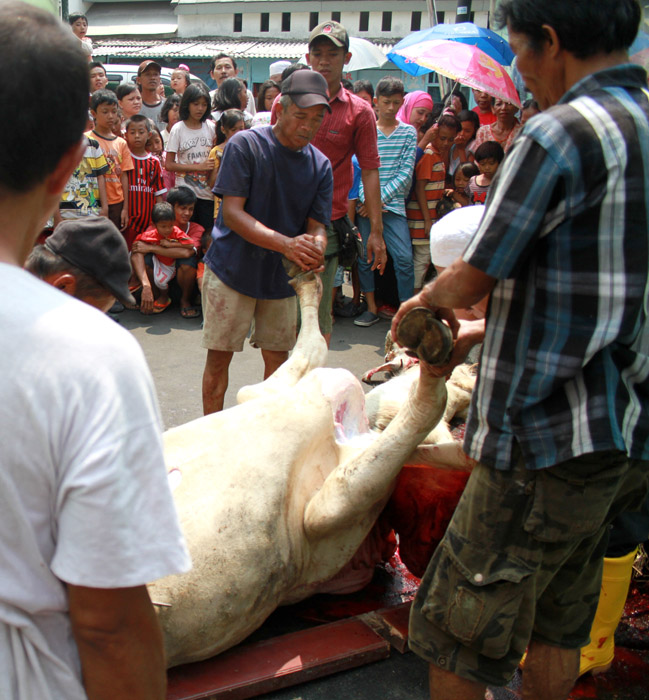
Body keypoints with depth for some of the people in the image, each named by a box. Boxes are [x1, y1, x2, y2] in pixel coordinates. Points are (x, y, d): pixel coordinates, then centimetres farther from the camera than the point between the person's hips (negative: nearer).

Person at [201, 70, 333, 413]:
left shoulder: (320, 165, 3)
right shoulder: (245, 144, -10)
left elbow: (316, 227, -2)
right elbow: (232, 213, -18)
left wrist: (314, 251, -28)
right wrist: (286, 244, -32)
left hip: (282, 277, 4)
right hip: (232, 269, -4)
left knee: (277, 358, 10)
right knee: (219, 356, 1)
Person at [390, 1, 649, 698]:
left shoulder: (562, 133, -16)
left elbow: (473, 278, -10)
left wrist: (426, 298, 13)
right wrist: (478, 336, 20)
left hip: (549, 437, -9)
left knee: (460, 639, 5)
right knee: (558, 624, 23)